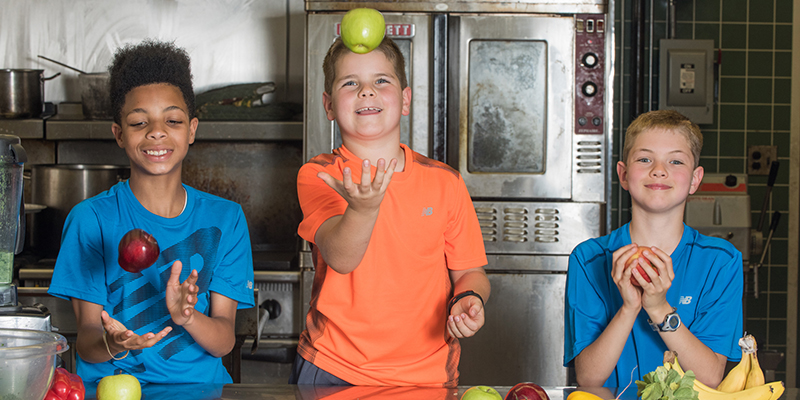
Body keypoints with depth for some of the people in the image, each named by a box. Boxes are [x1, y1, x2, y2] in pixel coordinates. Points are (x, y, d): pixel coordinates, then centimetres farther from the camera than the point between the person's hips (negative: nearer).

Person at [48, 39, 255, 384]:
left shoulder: (225, 219, 5)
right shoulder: (90, 220, 0)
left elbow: (224, 341, 0)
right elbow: (86, 344, -2)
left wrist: (187, 317, -20)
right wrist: (112, 343, -23)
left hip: (199, 385, 1)